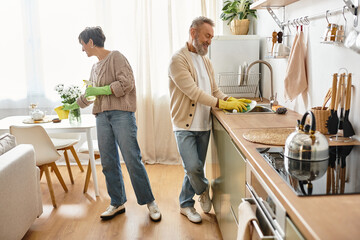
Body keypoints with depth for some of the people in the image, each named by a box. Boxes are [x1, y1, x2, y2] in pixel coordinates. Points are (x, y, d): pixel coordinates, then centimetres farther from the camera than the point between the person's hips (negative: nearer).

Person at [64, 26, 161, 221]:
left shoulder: (116, 57, 0)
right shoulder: (95, 68, 22)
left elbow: (127, 83, -12)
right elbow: (88, 94, 35)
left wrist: (101, 90, -11)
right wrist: (72, 106, 44)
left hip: (121, 114, -7)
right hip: (102, 116, 7)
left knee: (132, 160, -8)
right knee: (108, 163, 6)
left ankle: (149, 202, 4)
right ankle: (117, 203, 18)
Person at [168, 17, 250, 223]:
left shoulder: (206, 62, 13)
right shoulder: (178, 60, -11)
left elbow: (215, 91, 13)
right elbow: (193, 91, -21)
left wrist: (230, 100, -7)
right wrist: (221, 104, -25)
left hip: (204, 124, 7)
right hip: (185, 124, -6)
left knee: (196, 168, 12)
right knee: (193, 167, -11)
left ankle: (186, 204, 30)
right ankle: (203, 190, 22)